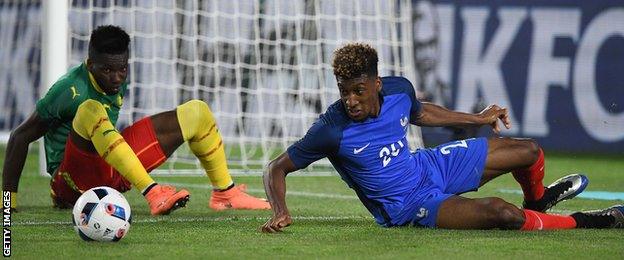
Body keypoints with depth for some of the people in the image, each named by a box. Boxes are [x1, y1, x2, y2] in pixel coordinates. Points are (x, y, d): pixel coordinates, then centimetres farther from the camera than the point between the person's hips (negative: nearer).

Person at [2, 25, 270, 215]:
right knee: (90, 110, -40)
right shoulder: (70, 91, -20)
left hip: (112, 175, 8)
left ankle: (225, 192, 10)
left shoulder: (119, 83, 4)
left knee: (196, 112, 5)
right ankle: (153, 195, -46)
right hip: (74, 181, -8)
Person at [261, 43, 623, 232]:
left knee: (529, 152, 11)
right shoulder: (332, 130, -29)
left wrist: (477, 119, 22)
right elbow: (277, 168, -20)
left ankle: (538, 200, 47)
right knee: (500, 212, -29)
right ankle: (580, 222, -5)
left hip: (430, 166, 7)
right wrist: (280, 212, -38)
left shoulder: (399, 89, -13)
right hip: (410, 206, -7)